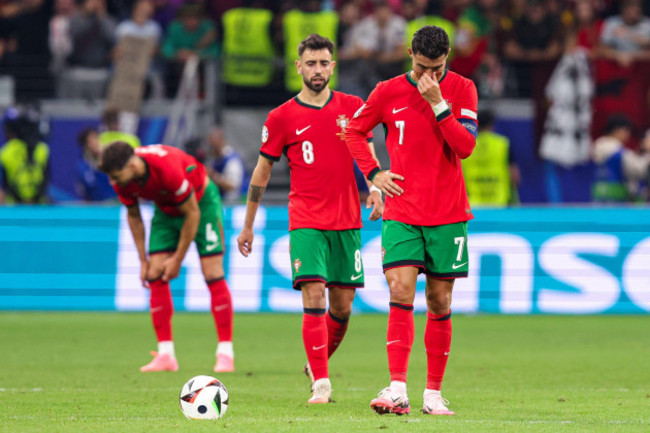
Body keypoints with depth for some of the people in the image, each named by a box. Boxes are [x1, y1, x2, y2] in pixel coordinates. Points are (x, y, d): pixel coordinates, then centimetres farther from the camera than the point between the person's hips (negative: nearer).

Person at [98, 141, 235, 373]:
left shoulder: (168, 169, -39)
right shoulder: (122, 181, -21)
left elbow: (192, 214, -26)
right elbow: (133, 216, 0)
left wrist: (177, 260, -20)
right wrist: (143, 261, -3)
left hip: (201, 202, -5)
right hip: (166, 210, 5)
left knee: (213, 274, -13)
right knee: (155, 276, -8)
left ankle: (225, 354, -10)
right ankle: (165, 355, -5)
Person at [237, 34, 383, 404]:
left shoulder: (353, 108, 6)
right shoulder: (283, 117, 1)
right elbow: (262, 172, 9)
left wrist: (376, 191, -8)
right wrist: (248, 226, 11)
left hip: (347, 220, 3)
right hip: (306, 221, -3)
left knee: (342, 306, 6)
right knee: (314, 296, -16)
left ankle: (318, 364, 31)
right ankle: (321, 384, -16)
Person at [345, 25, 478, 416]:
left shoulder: (462, 90, 0)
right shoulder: (389, 92, 1)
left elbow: (465, 147, -11)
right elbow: (354, 131, 15)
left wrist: (438, 103, -18)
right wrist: (374, 173, 2)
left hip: (448, 214, 0)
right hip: (403, 214, 0)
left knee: (440, 301, 5)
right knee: (401, 293, -14)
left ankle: (434, 392, 13)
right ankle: (397, 391, -19)